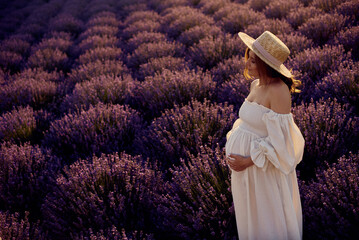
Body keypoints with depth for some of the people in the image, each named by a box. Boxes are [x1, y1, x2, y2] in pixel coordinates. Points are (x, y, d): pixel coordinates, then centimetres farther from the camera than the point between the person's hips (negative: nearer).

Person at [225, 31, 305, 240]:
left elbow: (279, 140, -23)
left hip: (264, 166, -8)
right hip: (245, 156, 8)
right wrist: (233, 144, 8)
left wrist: (248, 160, -18)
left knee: (268, 216, 12)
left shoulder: (278, 91, -23)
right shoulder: (257, 84, 2)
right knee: (250, 212, 24)